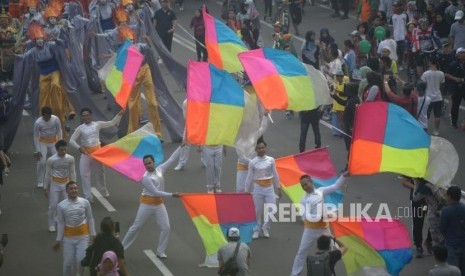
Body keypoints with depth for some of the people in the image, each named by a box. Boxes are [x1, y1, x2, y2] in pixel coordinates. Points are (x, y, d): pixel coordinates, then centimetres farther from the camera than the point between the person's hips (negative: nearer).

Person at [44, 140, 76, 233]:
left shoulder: (70, 159, -9)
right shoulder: (51, 160, -15)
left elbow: (72, 173, 1)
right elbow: (47, 174, -5)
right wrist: (45, 188, -1)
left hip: (66, 184, 2)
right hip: (55, 184, -2)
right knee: (53, 205, 0)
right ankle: (52, 224, 14)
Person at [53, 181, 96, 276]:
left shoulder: (85, 202, -8)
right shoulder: (61, 205, -11)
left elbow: (90, 219, 2)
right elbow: (60, 223, -4)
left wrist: (93, 235, 4)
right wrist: (59, 240, -2)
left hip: (82, 236, 0)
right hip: (68, 237, 0)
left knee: (81, 260, -5)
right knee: (67, 262, 6)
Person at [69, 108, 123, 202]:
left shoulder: (97, 124, -2)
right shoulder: (80, 128, -5)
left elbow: (112, 123, 3)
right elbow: (72, 140, -6)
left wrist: (119, 115, -8)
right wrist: (79, 147, -22)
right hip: (85, 153, -1)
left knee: (100, 172, 19)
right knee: (84, 174, -7)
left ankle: (104, 191, 41)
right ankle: (87, 196, 0)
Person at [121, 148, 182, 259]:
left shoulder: (160, 169, -2)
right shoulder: (145, 177, -19)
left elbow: (171, 159, 1)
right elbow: (156, 192, -22)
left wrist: (181, 147, -4)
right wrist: (172, 195, -26)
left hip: (159, 204, 5)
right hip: (147, 204, -5)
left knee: (166, 227, -2)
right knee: (136, 227, 4)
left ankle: (160, 251, 9)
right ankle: (122, 247, 16)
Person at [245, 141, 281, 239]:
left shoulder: (271, 160, -3)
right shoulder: (252, 162, -6)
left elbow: (275, 174, 6)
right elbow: (249, 177, 1)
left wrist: (278, 188, 10)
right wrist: (246, 191, 5)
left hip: (269, 188, 1)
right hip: (258, 188, -1)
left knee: (271, 210, -2)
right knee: (257, 211, 5)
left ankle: (265, 228, 21)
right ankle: (256, 230, 21)